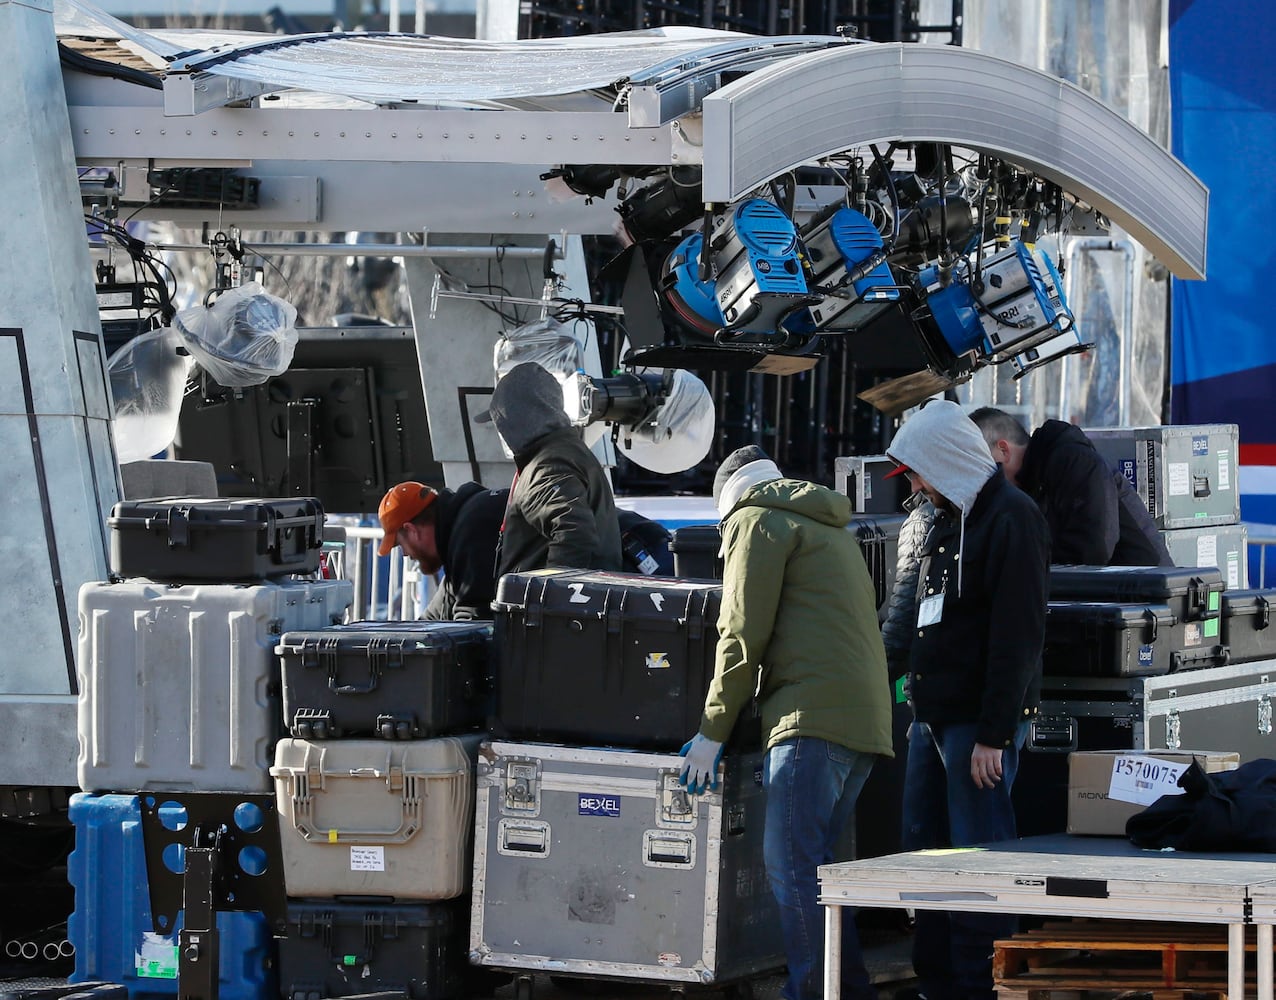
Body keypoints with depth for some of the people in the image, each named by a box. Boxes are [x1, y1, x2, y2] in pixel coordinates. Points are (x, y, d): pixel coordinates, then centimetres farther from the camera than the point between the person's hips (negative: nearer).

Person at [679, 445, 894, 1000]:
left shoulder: (757, 521, 4)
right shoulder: (829, 528, 31)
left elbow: (743, 635, -4)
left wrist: (713, 732, -1)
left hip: (815, 715, -9)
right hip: (865, 719, 9)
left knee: (791, 866, -12)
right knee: (808, 863, 13)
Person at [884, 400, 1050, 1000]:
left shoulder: (1010, 518, -11)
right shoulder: (948, 519, 18)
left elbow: (1017, 636, -17)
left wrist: (993, 733, -21)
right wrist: (920, 712, 18)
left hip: (979, 722, -10)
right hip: (933, 719, 10)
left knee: (978, 858, -8)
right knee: (924, 850, 10)